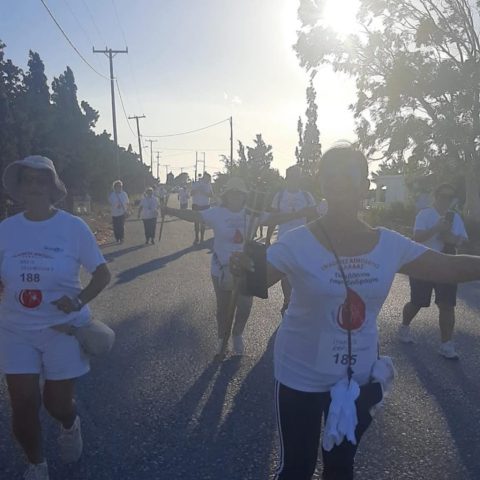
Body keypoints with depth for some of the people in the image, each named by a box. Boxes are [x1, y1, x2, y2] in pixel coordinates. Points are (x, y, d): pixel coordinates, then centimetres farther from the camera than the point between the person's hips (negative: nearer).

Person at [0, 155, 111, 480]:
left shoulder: (74, 227, -9)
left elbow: (103, 273, -6)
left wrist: (80, 299, -21)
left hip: (65, 328, -2)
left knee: (57, 402, 7)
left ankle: (70, 425, 46)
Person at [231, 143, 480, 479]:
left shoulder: (390, 245, -7)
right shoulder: (298, 243, -18)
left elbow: (452, 267, 0)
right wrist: (244, 270, -46)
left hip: (359, 376, 4)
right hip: (302, 376, -3)